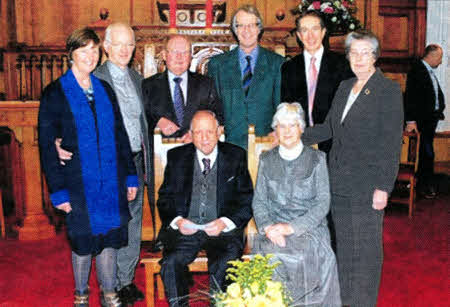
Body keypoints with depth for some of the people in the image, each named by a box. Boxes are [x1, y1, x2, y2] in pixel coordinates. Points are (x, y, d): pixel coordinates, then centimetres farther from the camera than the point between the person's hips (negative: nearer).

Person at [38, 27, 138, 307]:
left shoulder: (105, 90, 10)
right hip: (78, 183, -3)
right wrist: (58, 190, -10)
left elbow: (120, 134, 11)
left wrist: (130, 176, 6)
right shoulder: (55, 93, -3)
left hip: (111, 181, 4)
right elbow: (47, 144, -5)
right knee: (83, 238, 8)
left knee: (110, 236, 10)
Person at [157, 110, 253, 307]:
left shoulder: (236, 156, 6)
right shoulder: (176, 157, 10)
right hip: (184, 229, 1)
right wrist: (177, 221, -10)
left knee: (226, 264, -28)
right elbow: (165, 198, 10)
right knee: (171, 261, -25)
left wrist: (225, 222, -13)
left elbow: (246, 201, 4)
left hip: (223, 230, -1)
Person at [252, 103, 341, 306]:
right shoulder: (266, 160, 12)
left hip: (309, 227, -1)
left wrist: (292, 227, -15)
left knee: (303, 254, -31)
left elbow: (323, 203, -3)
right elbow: (258, 201, 9)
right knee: (268, 254, -29)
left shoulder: (317, 159, 4)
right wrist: (267, 226, -12)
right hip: (273, 230, 2)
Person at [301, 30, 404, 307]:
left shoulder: (389, 90, -7)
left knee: (366, 247, 3)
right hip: (340, 182, 6)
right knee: (343, 245, 14)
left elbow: (392, 143, -11)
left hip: (367, 184, -6)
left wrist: (383, 187, -16)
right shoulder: (345, 87, 13)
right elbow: (329, 128, 18)